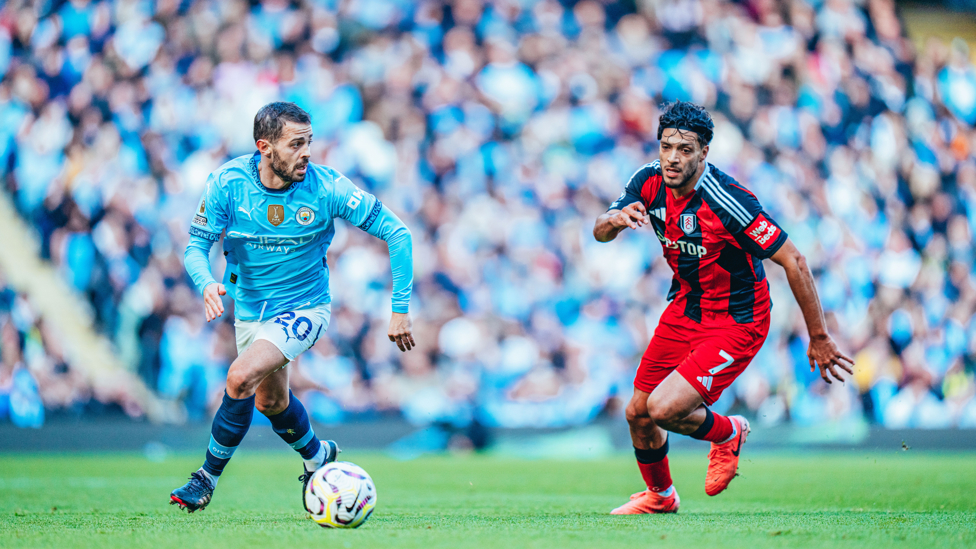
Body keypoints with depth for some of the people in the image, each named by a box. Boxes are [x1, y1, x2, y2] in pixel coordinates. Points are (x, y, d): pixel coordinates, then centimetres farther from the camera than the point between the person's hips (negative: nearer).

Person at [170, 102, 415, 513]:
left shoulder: (325, 187, -22)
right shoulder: (228, 183, -18)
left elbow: (395, 232, -15)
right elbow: (196, 247, -13)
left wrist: (401, 308, -18)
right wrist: (207, 284, -36)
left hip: (304, 306, -4)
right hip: (250, 307, 4)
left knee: (241, 378, -25)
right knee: (270, 402, 22)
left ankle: (209, 476, -6)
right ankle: (317, 455, 53)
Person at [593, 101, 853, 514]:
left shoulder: (727, 201, -29)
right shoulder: (649, 182, -10)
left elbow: (793, 260, -25)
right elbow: (600, 232, -7)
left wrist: (819, 338, -21)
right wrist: (616, 220, -33)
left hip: (737, 322, -7)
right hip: (684, 308, 7)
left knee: (664, 409, -20)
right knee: (637, 414, 10)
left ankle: (728, 434, 13)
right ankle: (660, 496, 39)